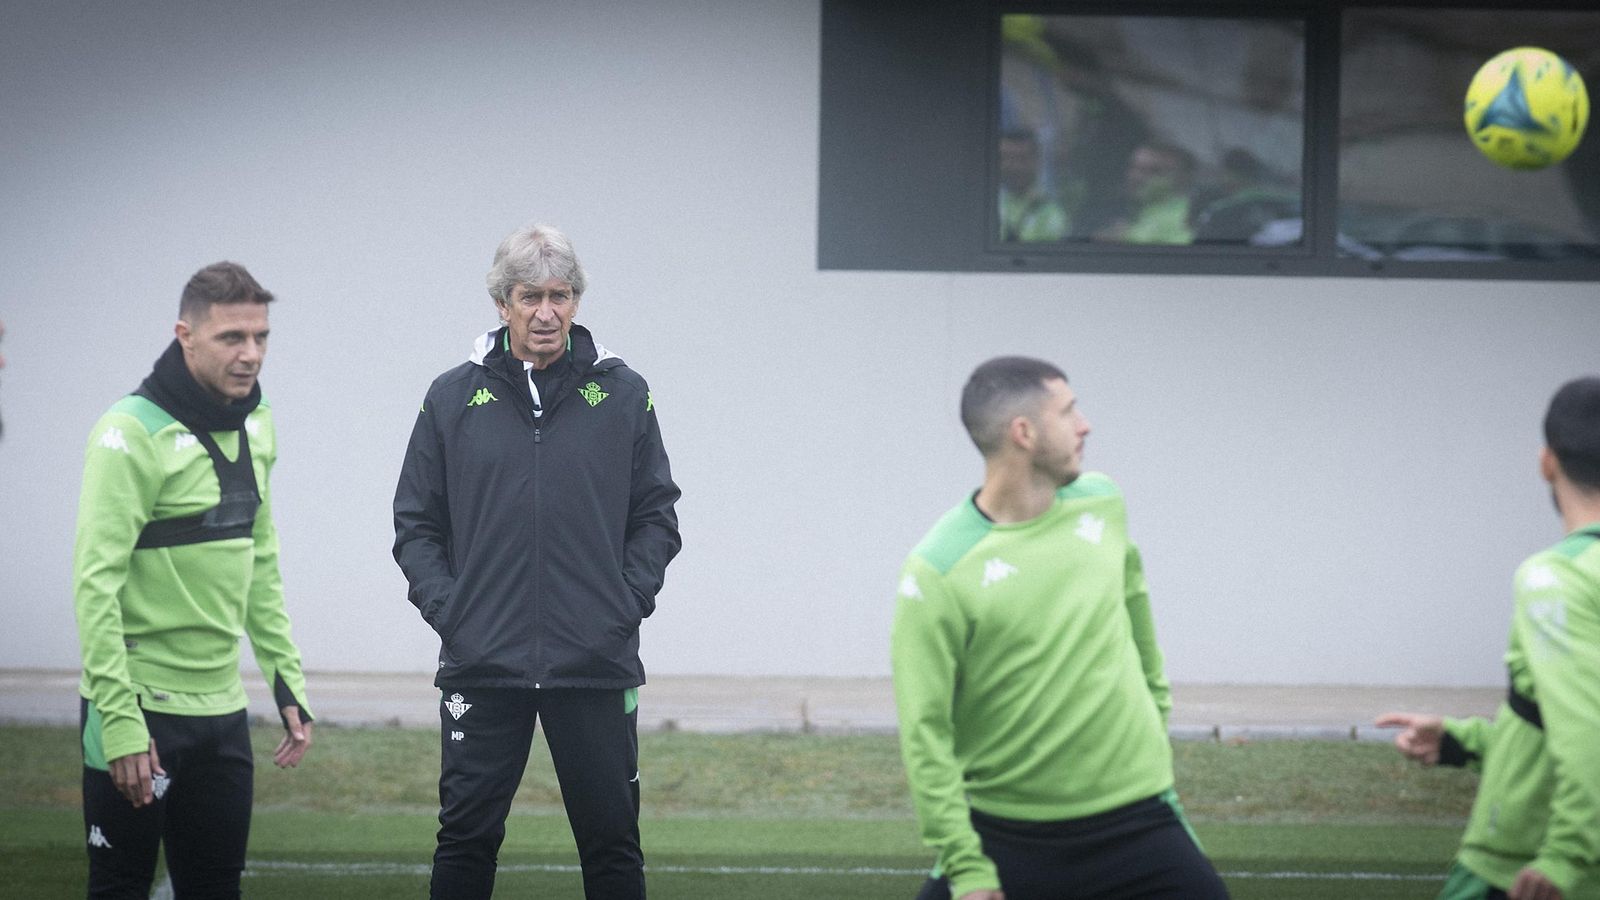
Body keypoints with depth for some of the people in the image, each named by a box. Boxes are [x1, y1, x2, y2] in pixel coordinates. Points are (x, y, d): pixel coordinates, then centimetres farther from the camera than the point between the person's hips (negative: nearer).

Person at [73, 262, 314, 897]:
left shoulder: (254, 425, 8)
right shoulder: (135, 432, -15)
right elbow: (96, 583, -19)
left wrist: (287, 680, 13)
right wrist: (120, 721, -23)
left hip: (220, 704, 7)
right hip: (140, 702, -7)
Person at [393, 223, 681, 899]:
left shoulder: (622, 394, 4)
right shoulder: (453, 399, 4)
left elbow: (655, 516, 9)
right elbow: (416, 524, 8)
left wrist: (628, 600, -3)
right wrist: (445, 608, -4)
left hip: (596, 664, 0)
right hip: (482, 664, 0)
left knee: (611, 838, 4)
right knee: (467, 836, 5)